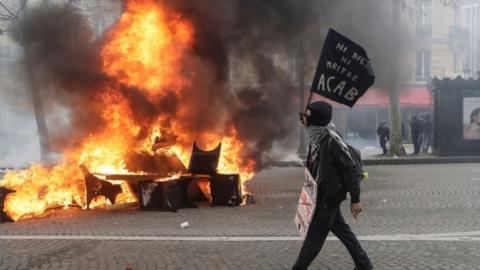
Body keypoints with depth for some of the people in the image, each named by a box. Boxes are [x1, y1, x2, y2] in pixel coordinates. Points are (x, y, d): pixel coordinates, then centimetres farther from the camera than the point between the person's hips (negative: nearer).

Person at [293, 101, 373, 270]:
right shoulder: (316, 139, 4)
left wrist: (355, 199, -19)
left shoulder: (332, 140, -22)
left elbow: (352, 169, -20)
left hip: (329, 196, -9)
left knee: (315, 235, 2)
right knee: (341, 229, 17)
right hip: (321, 194, 9)